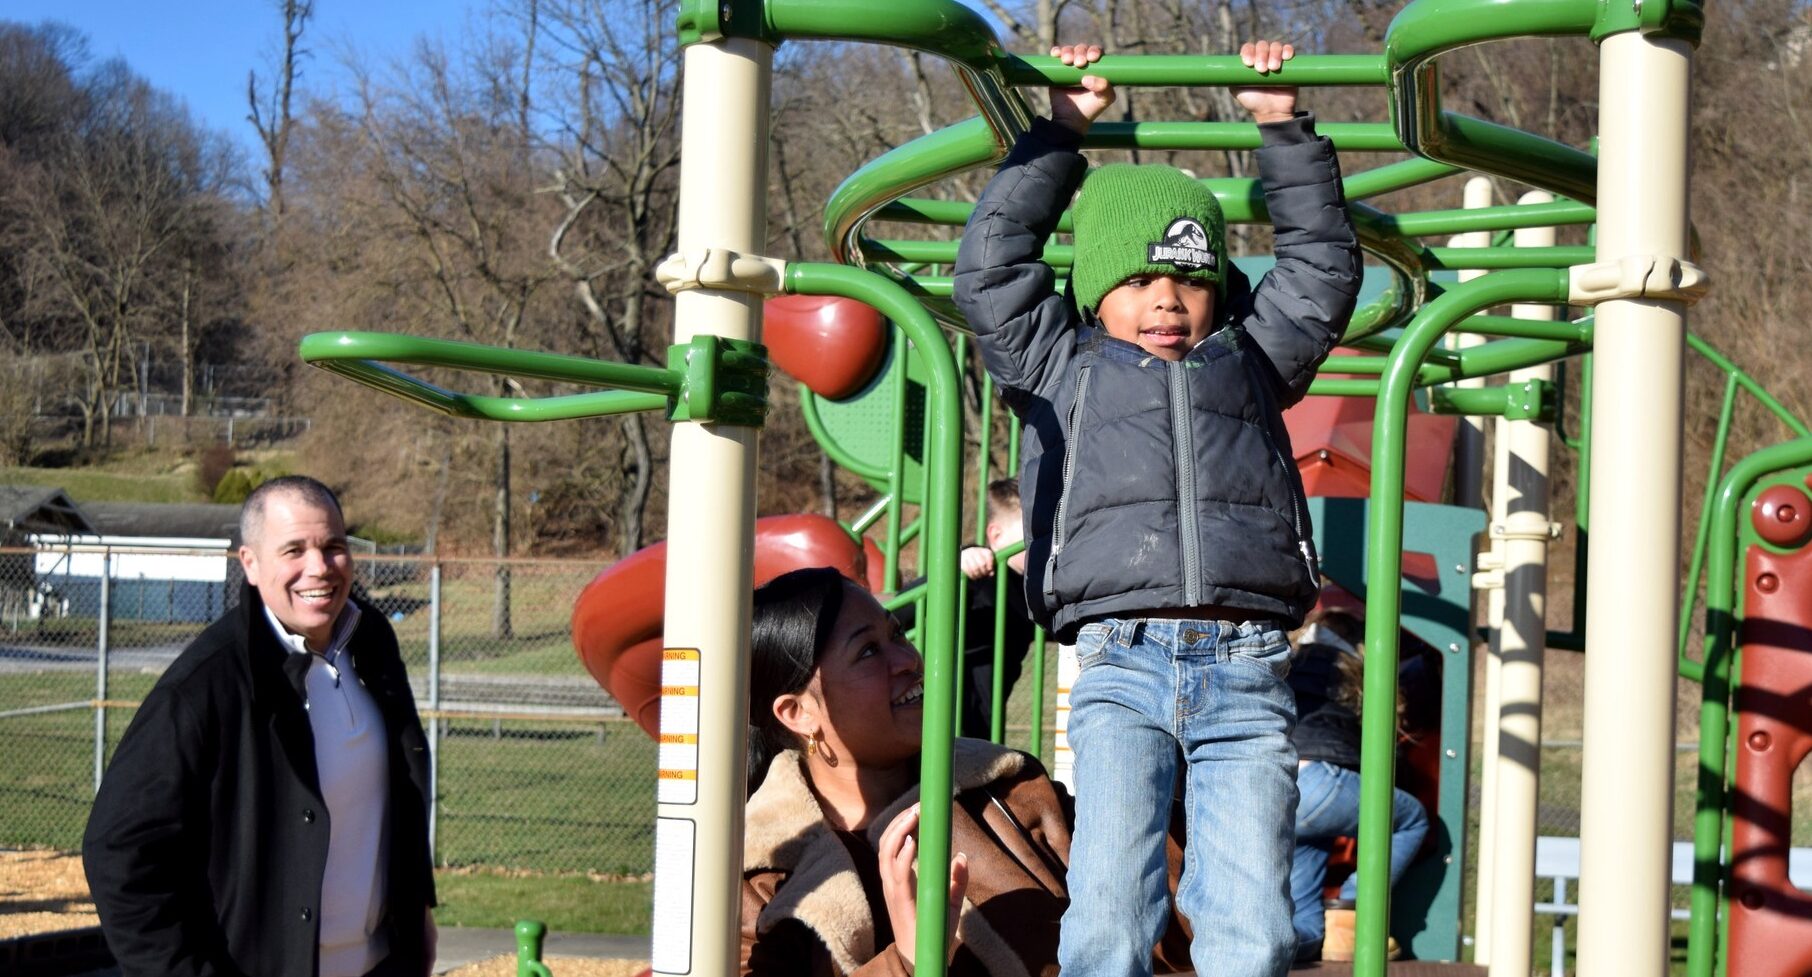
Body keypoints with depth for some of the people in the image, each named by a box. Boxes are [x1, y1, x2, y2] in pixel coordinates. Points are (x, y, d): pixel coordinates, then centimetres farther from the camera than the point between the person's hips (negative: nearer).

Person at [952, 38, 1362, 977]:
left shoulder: (1252, 361, 25)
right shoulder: (1060, 366, 21)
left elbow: (1324, 265, 29)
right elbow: (989, 267, 19)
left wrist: (1283, 129, 26)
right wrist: (1057, 134, 22)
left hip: (1245, 670, 1)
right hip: (1120, 663, -1)